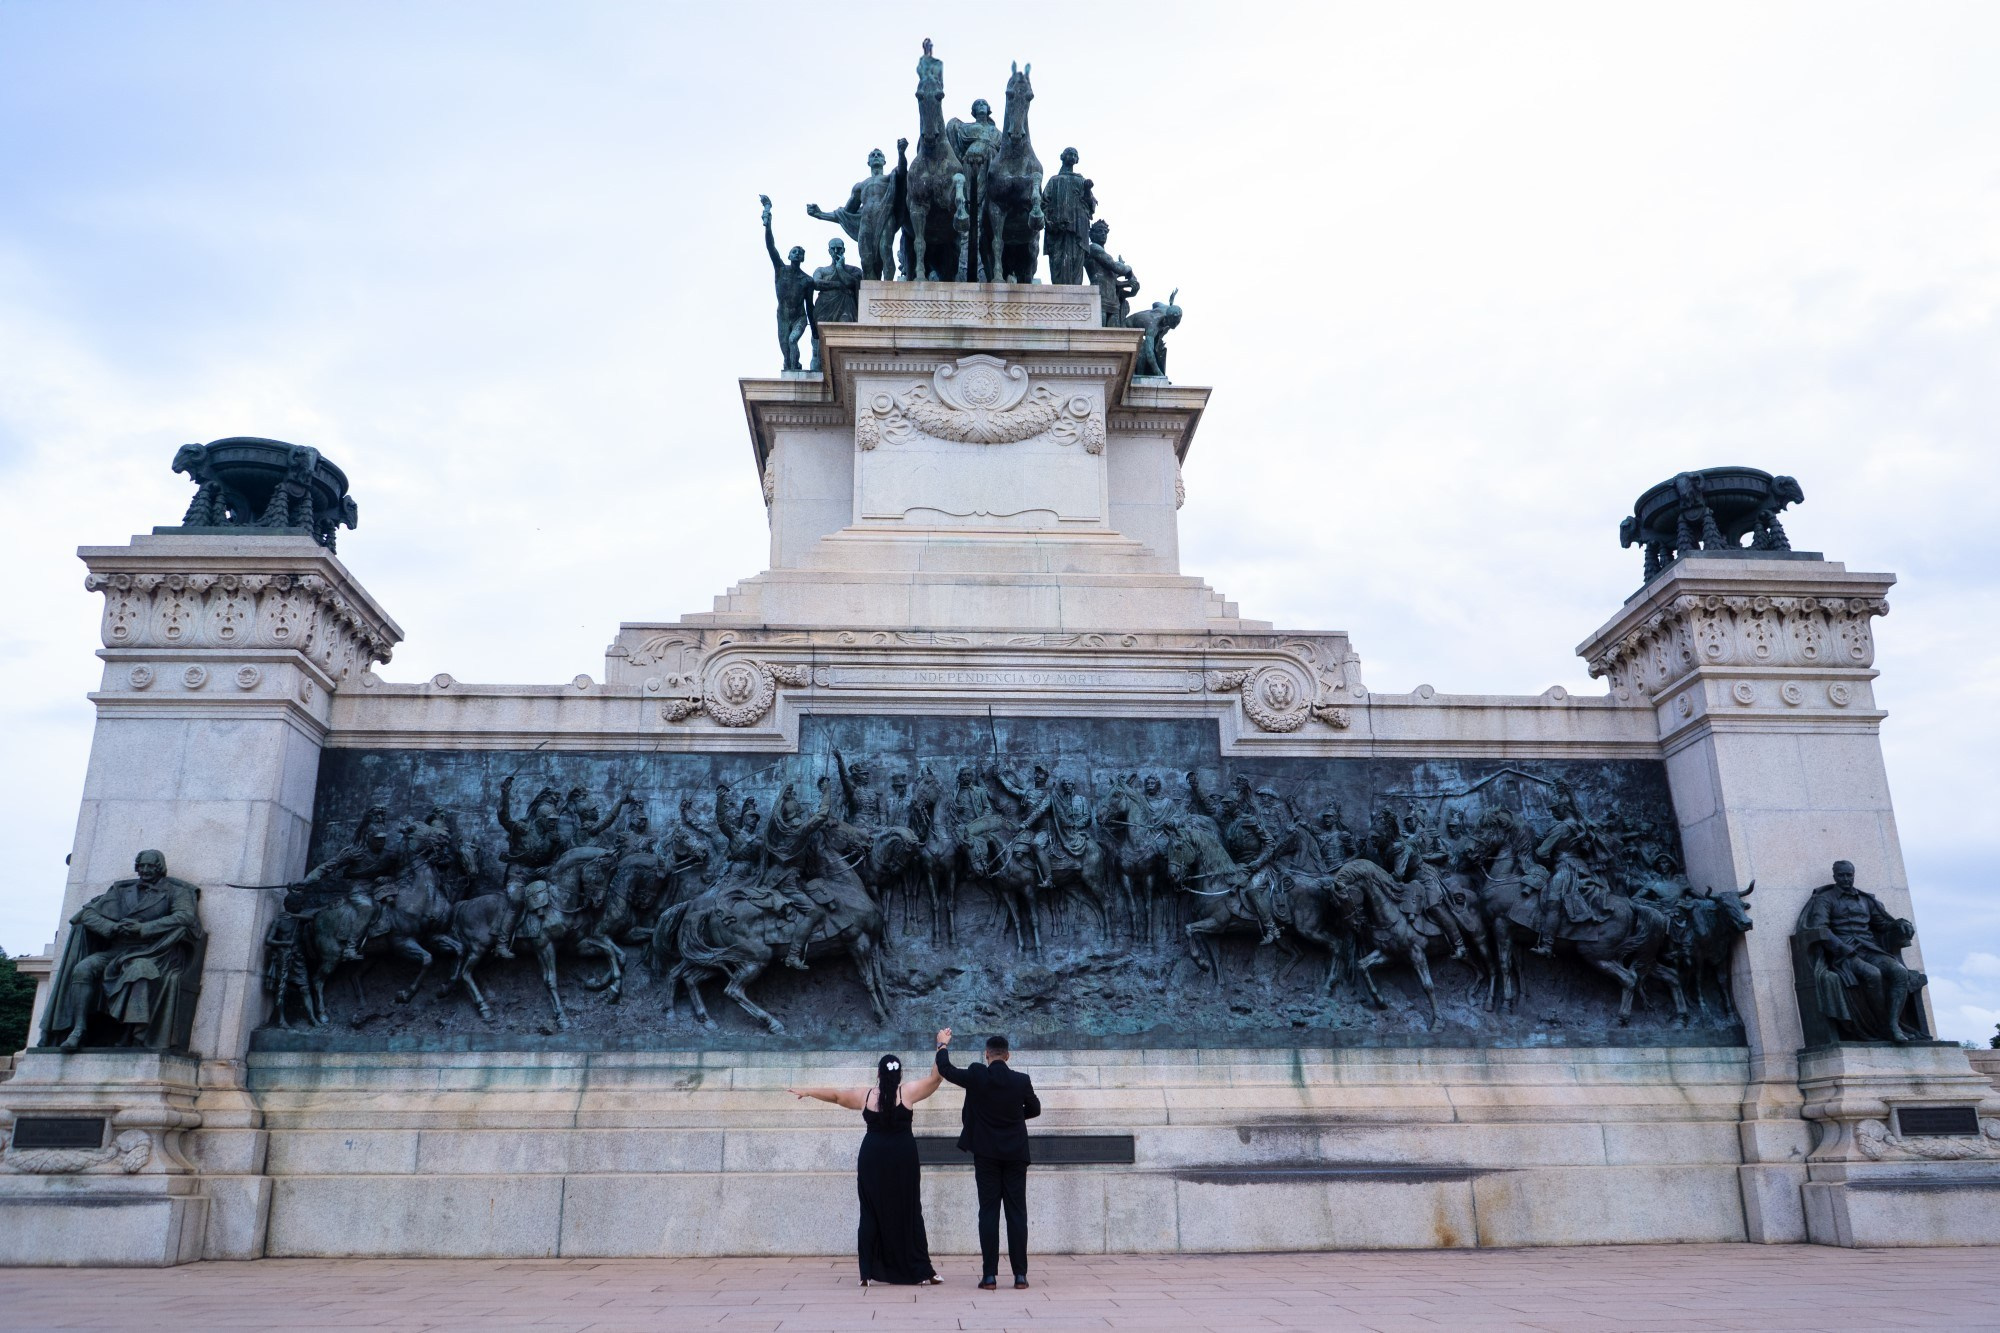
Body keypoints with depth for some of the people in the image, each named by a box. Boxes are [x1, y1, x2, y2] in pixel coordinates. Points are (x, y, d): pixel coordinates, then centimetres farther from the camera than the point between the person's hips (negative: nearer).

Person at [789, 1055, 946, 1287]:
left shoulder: (865, 1095, 3)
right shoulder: (907, 1092, -4)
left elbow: (835, 1095, 15)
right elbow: (937, 1076, 0)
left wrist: (806, 1091, 28)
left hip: (872, 1159, 2)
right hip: (902, 1159, -2)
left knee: (872, 1213, 8)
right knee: (908, 1213, 3)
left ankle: (868, 1273, 5)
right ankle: (921, 1272, 3)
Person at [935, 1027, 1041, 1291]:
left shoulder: (977, 1077, -9)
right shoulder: (1022, 1080, -5)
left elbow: (945, 1069, 6)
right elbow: (1035, 1109, 11)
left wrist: (943, 1045, 23)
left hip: (986, 1154, -1)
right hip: (1015, 1154, 1)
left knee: (988, 1213, 2)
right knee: (1017, 1213, 4)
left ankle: (990, 1276, 0)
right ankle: (1020, 1275, 2)